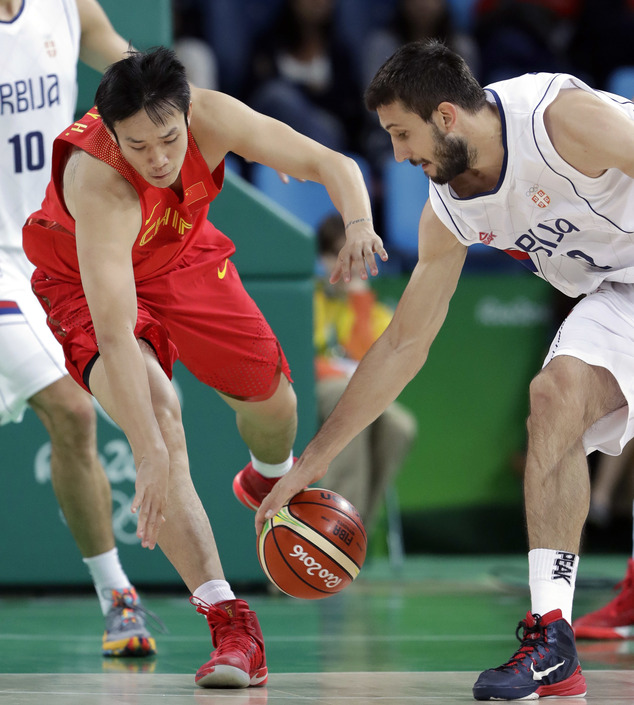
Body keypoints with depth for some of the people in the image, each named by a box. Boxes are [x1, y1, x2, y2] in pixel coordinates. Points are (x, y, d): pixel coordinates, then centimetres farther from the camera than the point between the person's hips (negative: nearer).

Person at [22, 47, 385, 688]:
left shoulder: (211, 116, -31)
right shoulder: (96, 180, -42)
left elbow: (329, 164, -22)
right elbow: (115, 334, -47)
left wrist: (358, 222, -45)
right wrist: (150, 457, -53)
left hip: (181, 256, 5)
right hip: (87, 281, -5)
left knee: (272, 399, 10)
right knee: (159, 421, -26)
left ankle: (268, 480, 50)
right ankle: (230, 627, -27)